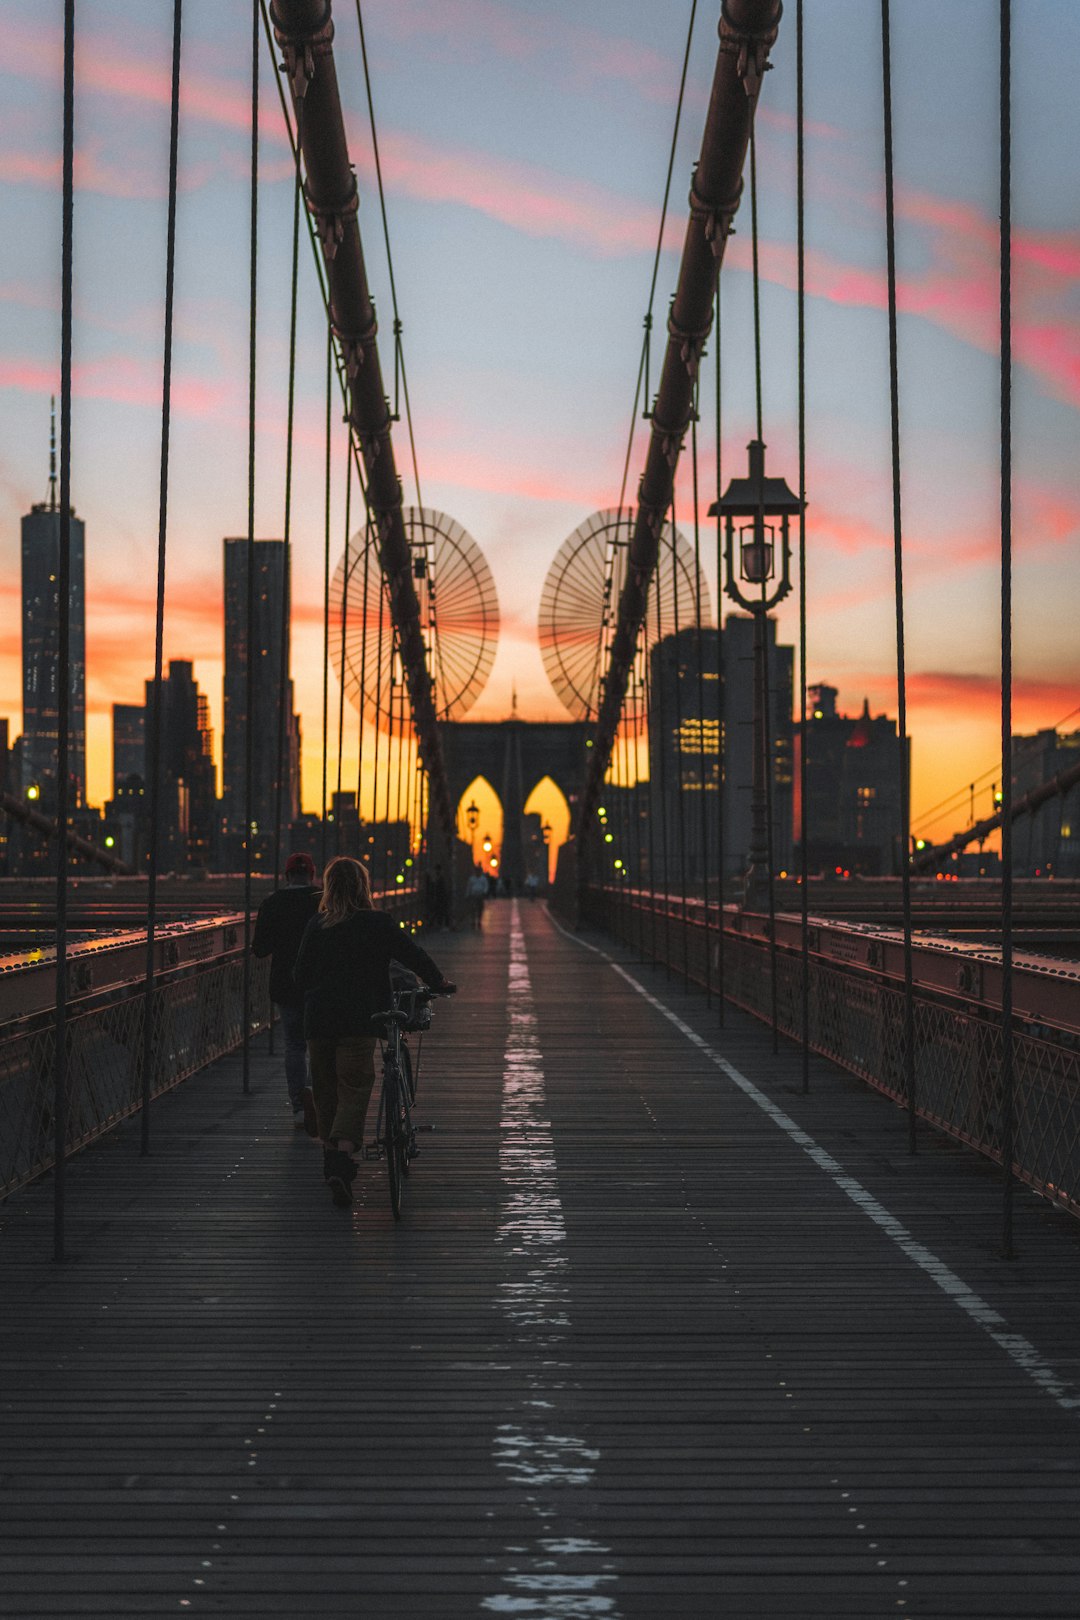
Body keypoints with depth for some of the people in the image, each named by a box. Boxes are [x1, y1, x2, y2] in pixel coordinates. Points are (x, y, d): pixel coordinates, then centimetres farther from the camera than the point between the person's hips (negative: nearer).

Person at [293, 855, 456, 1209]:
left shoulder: (316, 926, 5)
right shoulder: (378, 924, -3)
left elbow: (300, 975, 7)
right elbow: (415, 957, 4)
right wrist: (440, 984, 21)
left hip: (318, 1020, 3)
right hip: (358, 1021, -3)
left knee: (325, 1092, 15)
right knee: (353, 1092, -2)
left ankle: (332, 1161, 26)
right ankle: (341, 1163, -20)